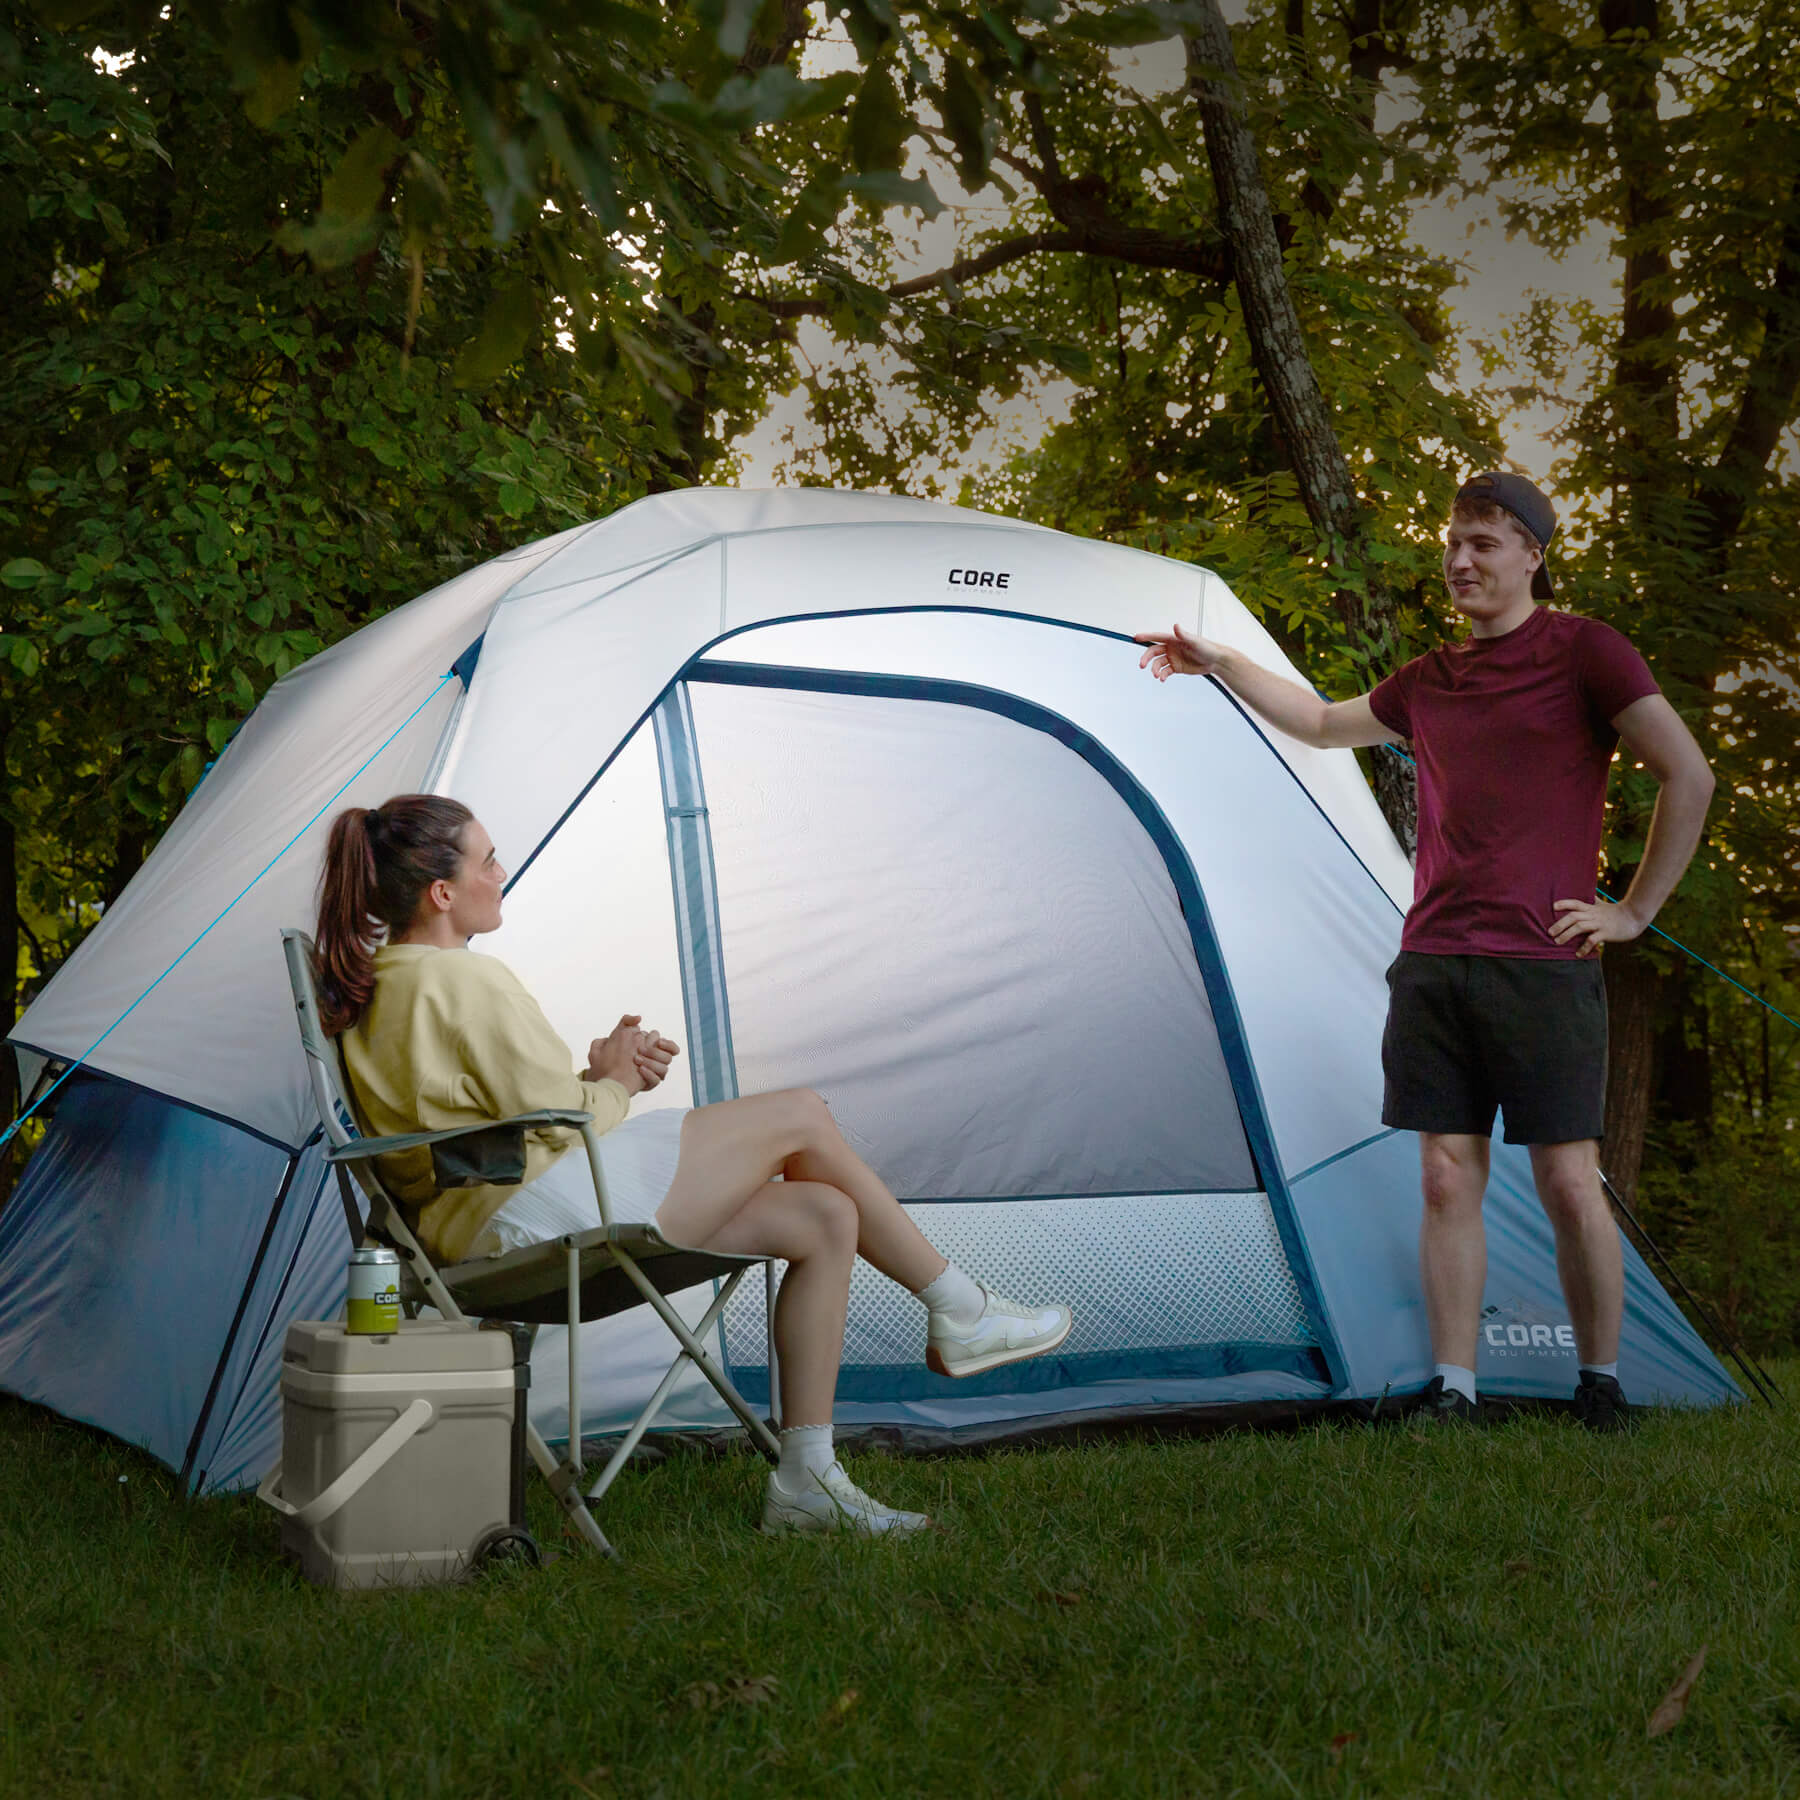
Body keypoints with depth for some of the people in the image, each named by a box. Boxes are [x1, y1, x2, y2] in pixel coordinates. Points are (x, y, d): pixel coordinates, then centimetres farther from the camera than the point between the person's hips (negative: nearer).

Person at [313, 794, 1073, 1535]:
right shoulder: (467, 980, -15)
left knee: (822, 1217, 5)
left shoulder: (376, 990, 18)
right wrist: (616, 1084, 6)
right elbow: (561, 1122, -15)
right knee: (802, 1119, -3)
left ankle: (806, 1479, 4)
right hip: (535, 1212, -11)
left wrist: (600, 1075, 7)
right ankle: (960, 1311, 10)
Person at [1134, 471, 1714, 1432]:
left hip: (1544, 961, -5)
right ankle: (1452, 1393, 5)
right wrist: (1217, 663, 30)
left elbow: (1688, 776, -5)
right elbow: (1324, 724, 33)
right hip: (1433, 962, 5)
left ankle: (1601, 1388, 11)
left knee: (1569, 1182, -4)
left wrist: (1635, 910, -5)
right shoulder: (1428, 682, 16)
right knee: (1447, 1179, 2)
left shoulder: (1581, 650, -1)